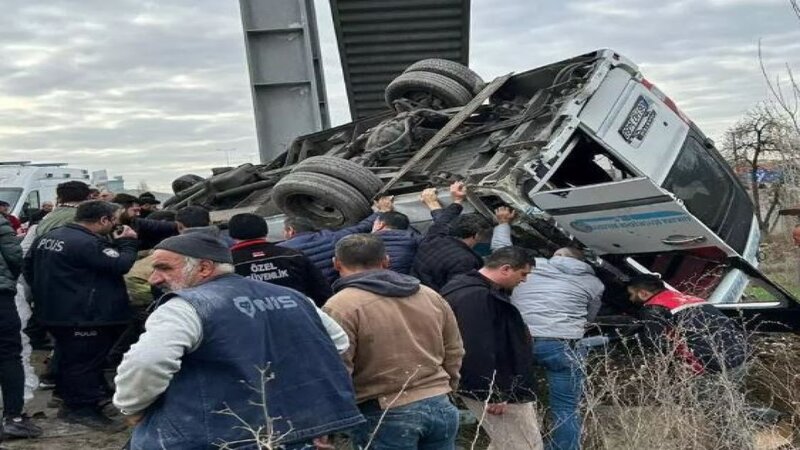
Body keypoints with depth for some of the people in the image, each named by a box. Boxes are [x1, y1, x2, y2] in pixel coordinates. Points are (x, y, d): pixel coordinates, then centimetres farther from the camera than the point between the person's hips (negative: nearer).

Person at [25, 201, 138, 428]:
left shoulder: (47, 237, 7)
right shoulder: (88, 243, -24)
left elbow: (29, 266, 17)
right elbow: (121, 265, -24)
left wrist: (45, 291, 25)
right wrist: (127, 242, -7)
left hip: (54, 312, 10)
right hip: (84, 315, -9)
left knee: (68, 356, 23)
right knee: (86, 360, 2)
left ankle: (68, 396, 36)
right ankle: (81, 407, 9)